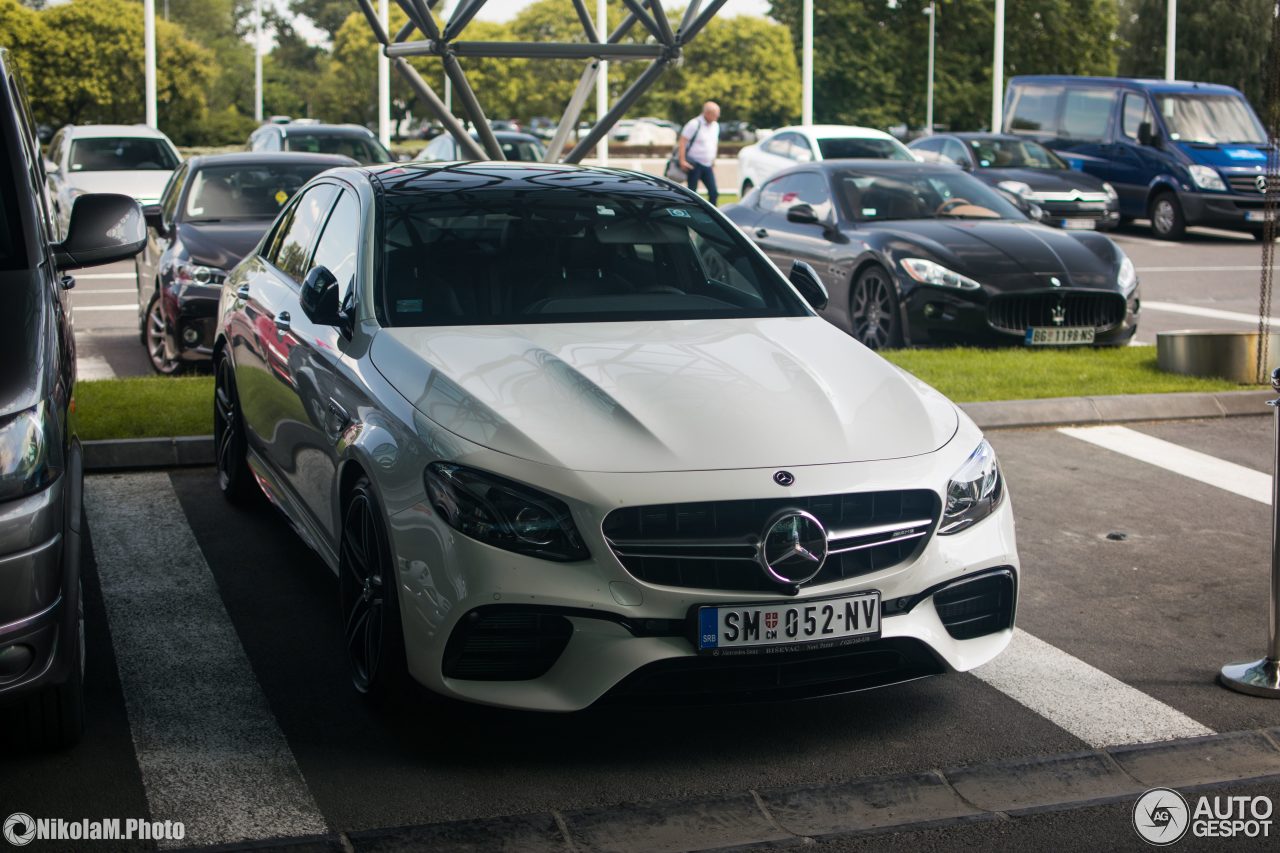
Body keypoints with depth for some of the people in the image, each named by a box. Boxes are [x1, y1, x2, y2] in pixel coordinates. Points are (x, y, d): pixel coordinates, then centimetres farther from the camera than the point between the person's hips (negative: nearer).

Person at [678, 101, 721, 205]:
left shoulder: (715, 126, 10)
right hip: (694, 164, -6)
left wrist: (713, 163, 20)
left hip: (708, 165, 7)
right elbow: (682, 141, -13)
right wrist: (682, 160, -19)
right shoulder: (695, 124, -12)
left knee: (714, 193, 1)